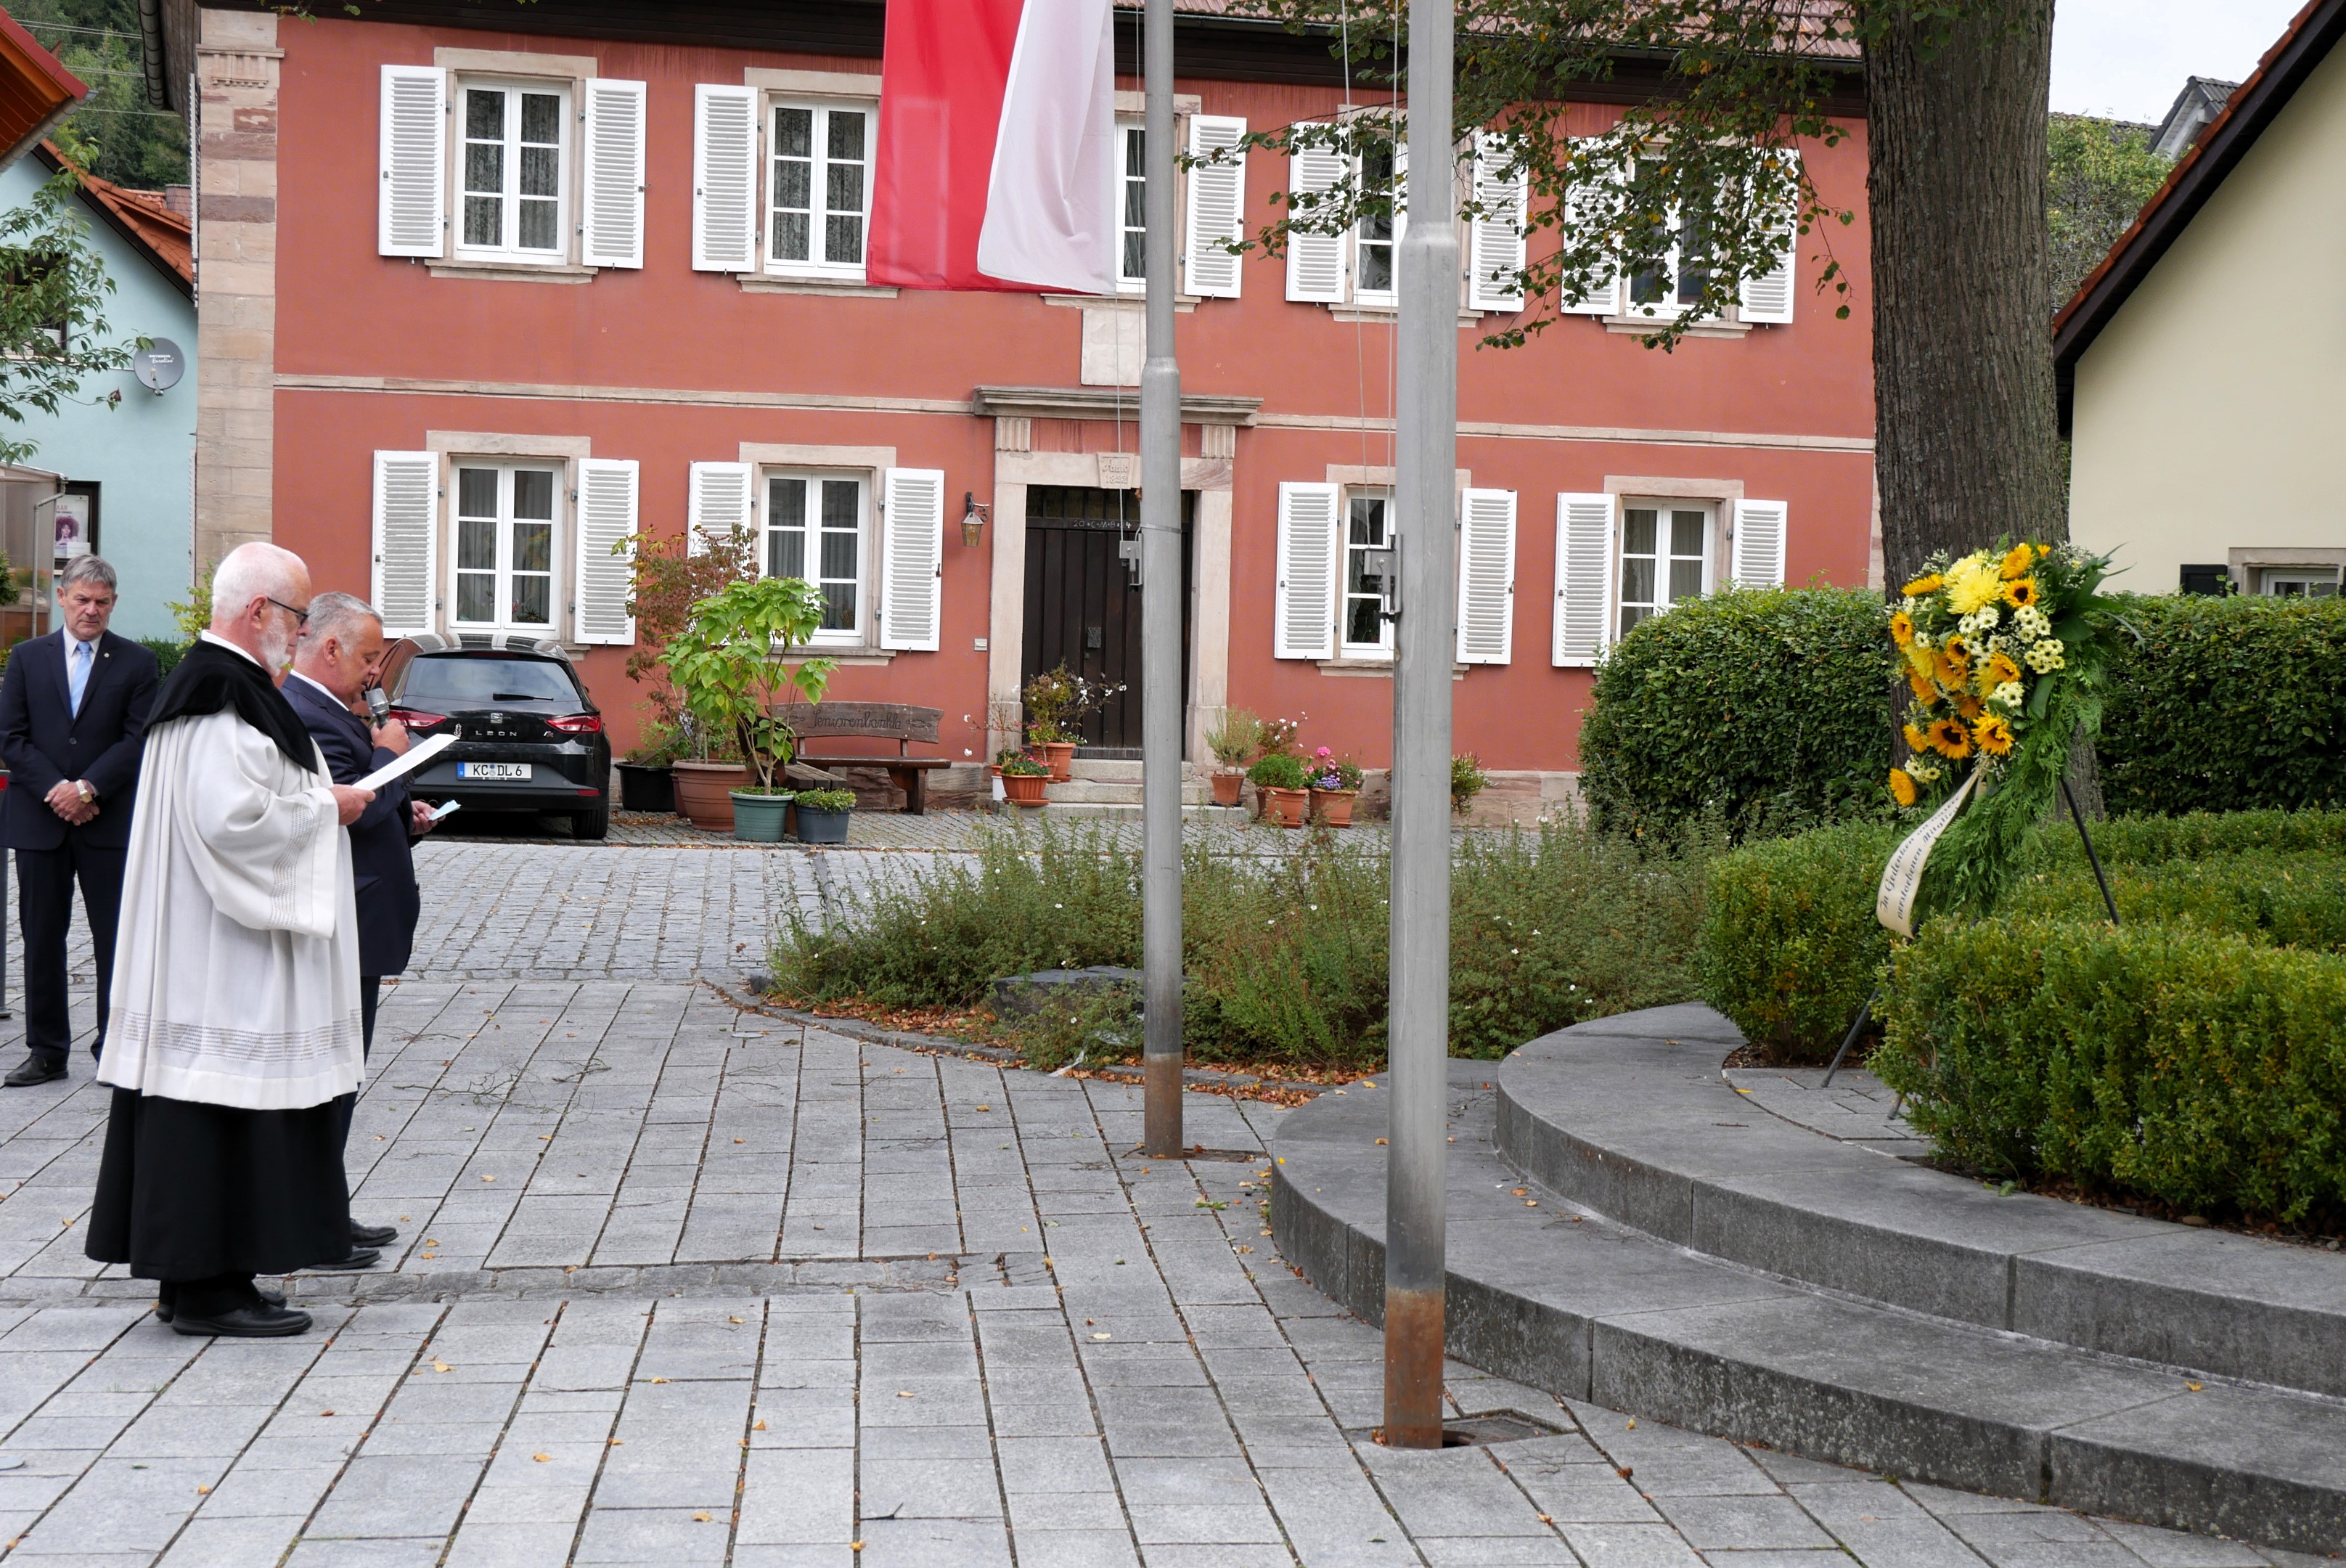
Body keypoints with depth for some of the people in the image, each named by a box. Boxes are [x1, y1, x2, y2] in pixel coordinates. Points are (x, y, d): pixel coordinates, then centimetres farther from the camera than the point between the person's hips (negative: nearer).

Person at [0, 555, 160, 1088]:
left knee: (115, 938, 0)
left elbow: (138, 740, -3)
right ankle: (47, 1051, 14)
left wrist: (87, 788, -14)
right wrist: (56, 792, -9)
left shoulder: (136, 662, 3)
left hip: (110, 821, -2)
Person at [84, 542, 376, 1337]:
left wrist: (312, 799, 13)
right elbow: (232, 816, -26)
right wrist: (324, 806, -14)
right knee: (221, 1107, -5)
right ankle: (209, 1287, 1)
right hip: (225, 969, -11)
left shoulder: (212, 682, 15)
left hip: (208, 956, 11)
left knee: (210, 1110, 13)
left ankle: (190, 1272, 19)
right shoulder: (226, 694, -18)